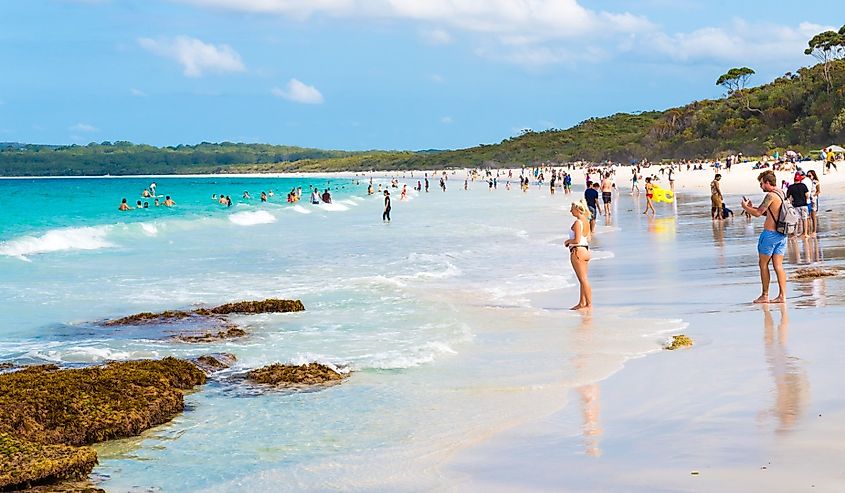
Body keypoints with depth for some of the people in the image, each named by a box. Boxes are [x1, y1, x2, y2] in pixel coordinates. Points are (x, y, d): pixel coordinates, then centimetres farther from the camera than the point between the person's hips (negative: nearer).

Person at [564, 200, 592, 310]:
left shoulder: (577, 222, -18)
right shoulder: (586, 221, 9)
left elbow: (577, 240, -24)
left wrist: (568, 241, -5)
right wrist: (571, 241, 16)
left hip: (577, 252, -10)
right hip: (585, 250, 10)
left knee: (583, 279, -3)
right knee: (583, 279, 15)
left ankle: (589, 303, 1)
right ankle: (582, 303, 21)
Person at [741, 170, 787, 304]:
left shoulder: (771, 195, -15)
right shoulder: (781, 194, 13)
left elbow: (758, 213, -14)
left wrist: (745, 207, 2)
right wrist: (751, 207, 18)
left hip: (770, 233, -8)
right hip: (781, 234, 8)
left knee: (763, 264, 4)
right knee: (778, 266, 7)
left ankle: (765, 296, 7)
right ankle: (782, 295, 2)